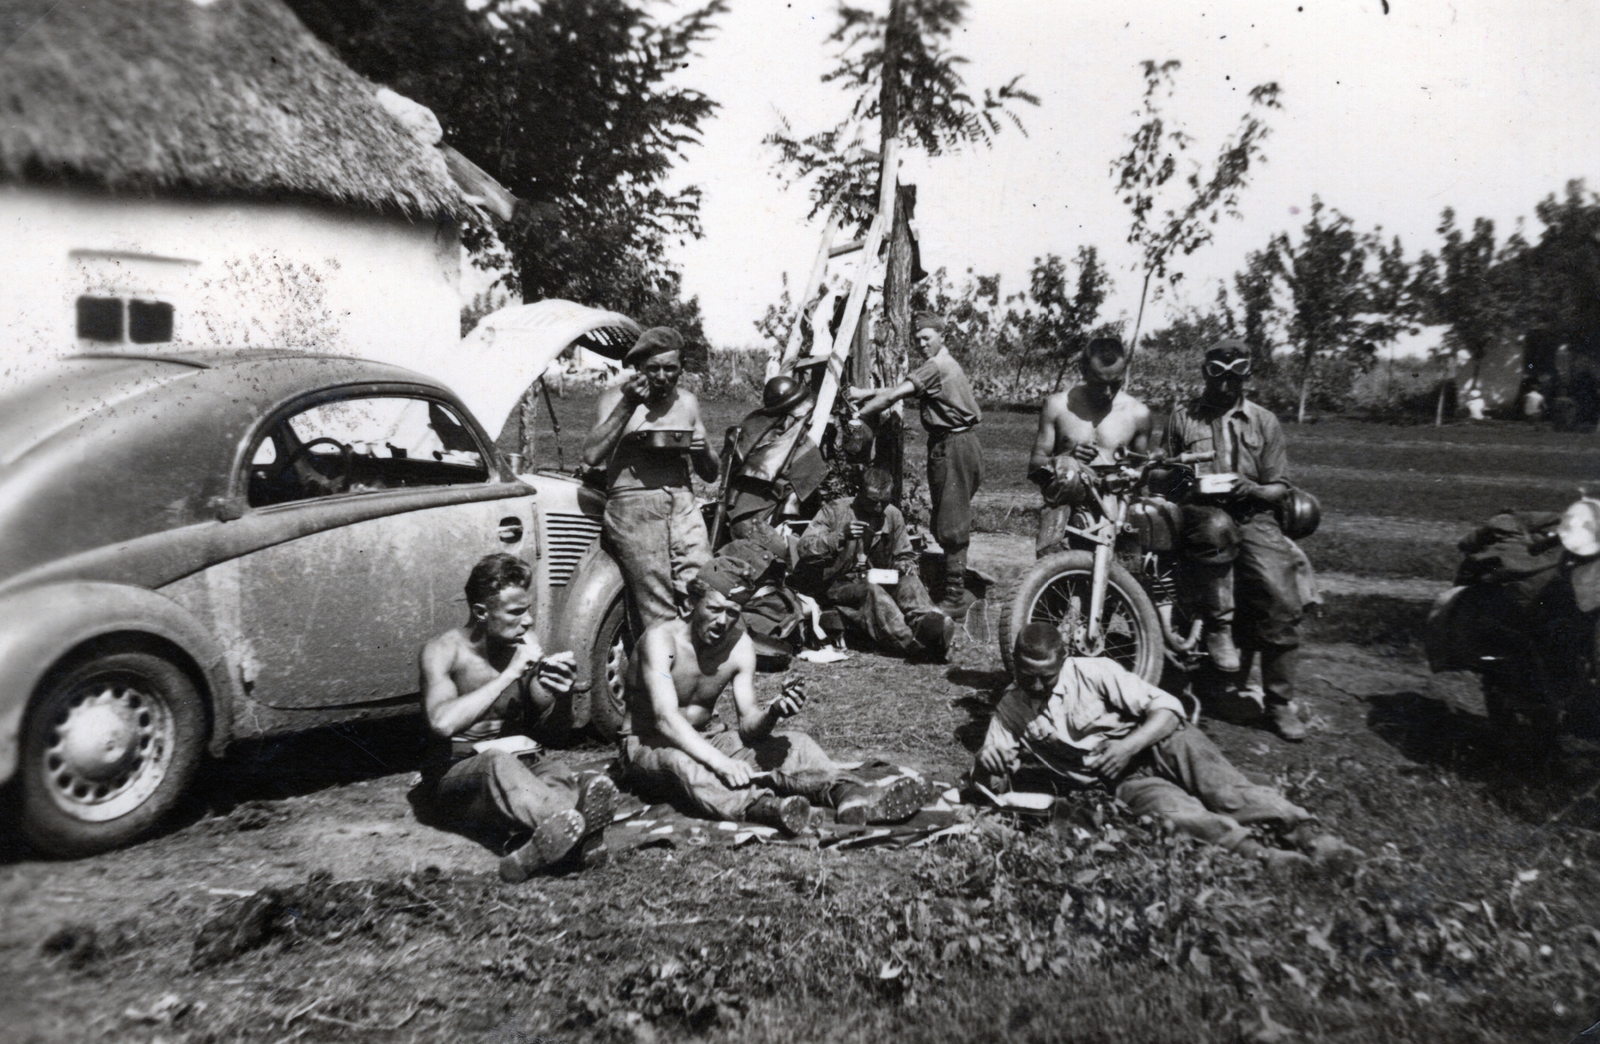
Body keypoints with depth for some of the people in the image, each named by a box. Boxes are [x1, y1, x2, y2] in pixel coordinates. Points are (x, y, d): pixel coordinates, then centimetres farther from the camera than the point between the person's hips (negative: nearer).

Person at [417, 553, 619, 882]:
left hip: (518, 767, 4)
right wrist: (509, 675, -28)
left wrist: (552, 696, -14)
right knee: (498, 763, -37)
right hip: (455, 775, -4)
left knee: (555, 770, -30)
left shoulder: (526, 644, 3)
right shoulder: (444, 650, -11)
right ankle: (574, 825, -61)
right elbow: (442, 723, -30)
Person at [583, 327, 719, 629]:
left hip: (683, 504, 4)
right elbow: (591, 456, -8)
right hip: (632, 506, -3)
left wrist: (703, 450, -1)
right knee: (658, 616, -9)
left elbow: (711, 474, 22)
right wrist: (627, 405, -12)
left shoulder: (688, 403, 18)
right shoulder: (616, 397, 8)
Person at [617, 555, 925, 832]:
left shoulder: (740, 645, -6)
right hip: (648, 746, -5)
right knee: (680, 763, -41)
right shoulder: (662, 638, -21)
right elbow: (666, 718, -33)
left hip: (708, 739, 5)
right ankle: (763, 807, -64)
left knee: (794, 743, -17)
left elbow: (747, 725, -9)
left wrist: (772, 714, -33)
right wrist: (720, 762, -46)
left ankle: (847, 793, -45)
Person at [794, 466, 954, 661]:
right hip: (836, 585, -5)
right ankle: (911, 644, -61)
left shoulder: (893, 516, 8)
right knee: (872, 592, -37)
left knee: (909, 582, -25)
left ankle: (931, 625, -55)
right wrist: (840, 536, -31)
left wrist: (904, 567, -6)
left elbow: (906, 556, 21)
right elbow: (805, 549, -17)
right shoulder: (834, 510, -6)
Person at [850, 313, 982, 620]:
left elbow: (893, 396, -18)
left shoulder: (936, 367, -13)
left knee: (950, 525, -8)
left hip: (952, 447, -10)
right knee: (955, 521, 15)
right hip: (963, 444, 10)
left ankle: (954, 599, -4)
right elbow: (903, 390, 18)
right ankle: (958, 591, 23)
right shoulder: (946, 364, 19)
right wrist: (867, 393, 10)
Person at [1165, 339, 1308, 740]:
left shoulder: (1264, 421, 14)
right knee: (1217, 529, -41)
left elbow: (1280, 485, 11)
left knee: (1282, 598, -19)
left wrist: (1254, 490, -11)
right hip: (1200, 511, -1)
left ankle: (1280, 701, -7)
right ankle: (1218, 628, -29)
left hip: (1252, 515, 1)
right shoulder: (1183, 416, 14)